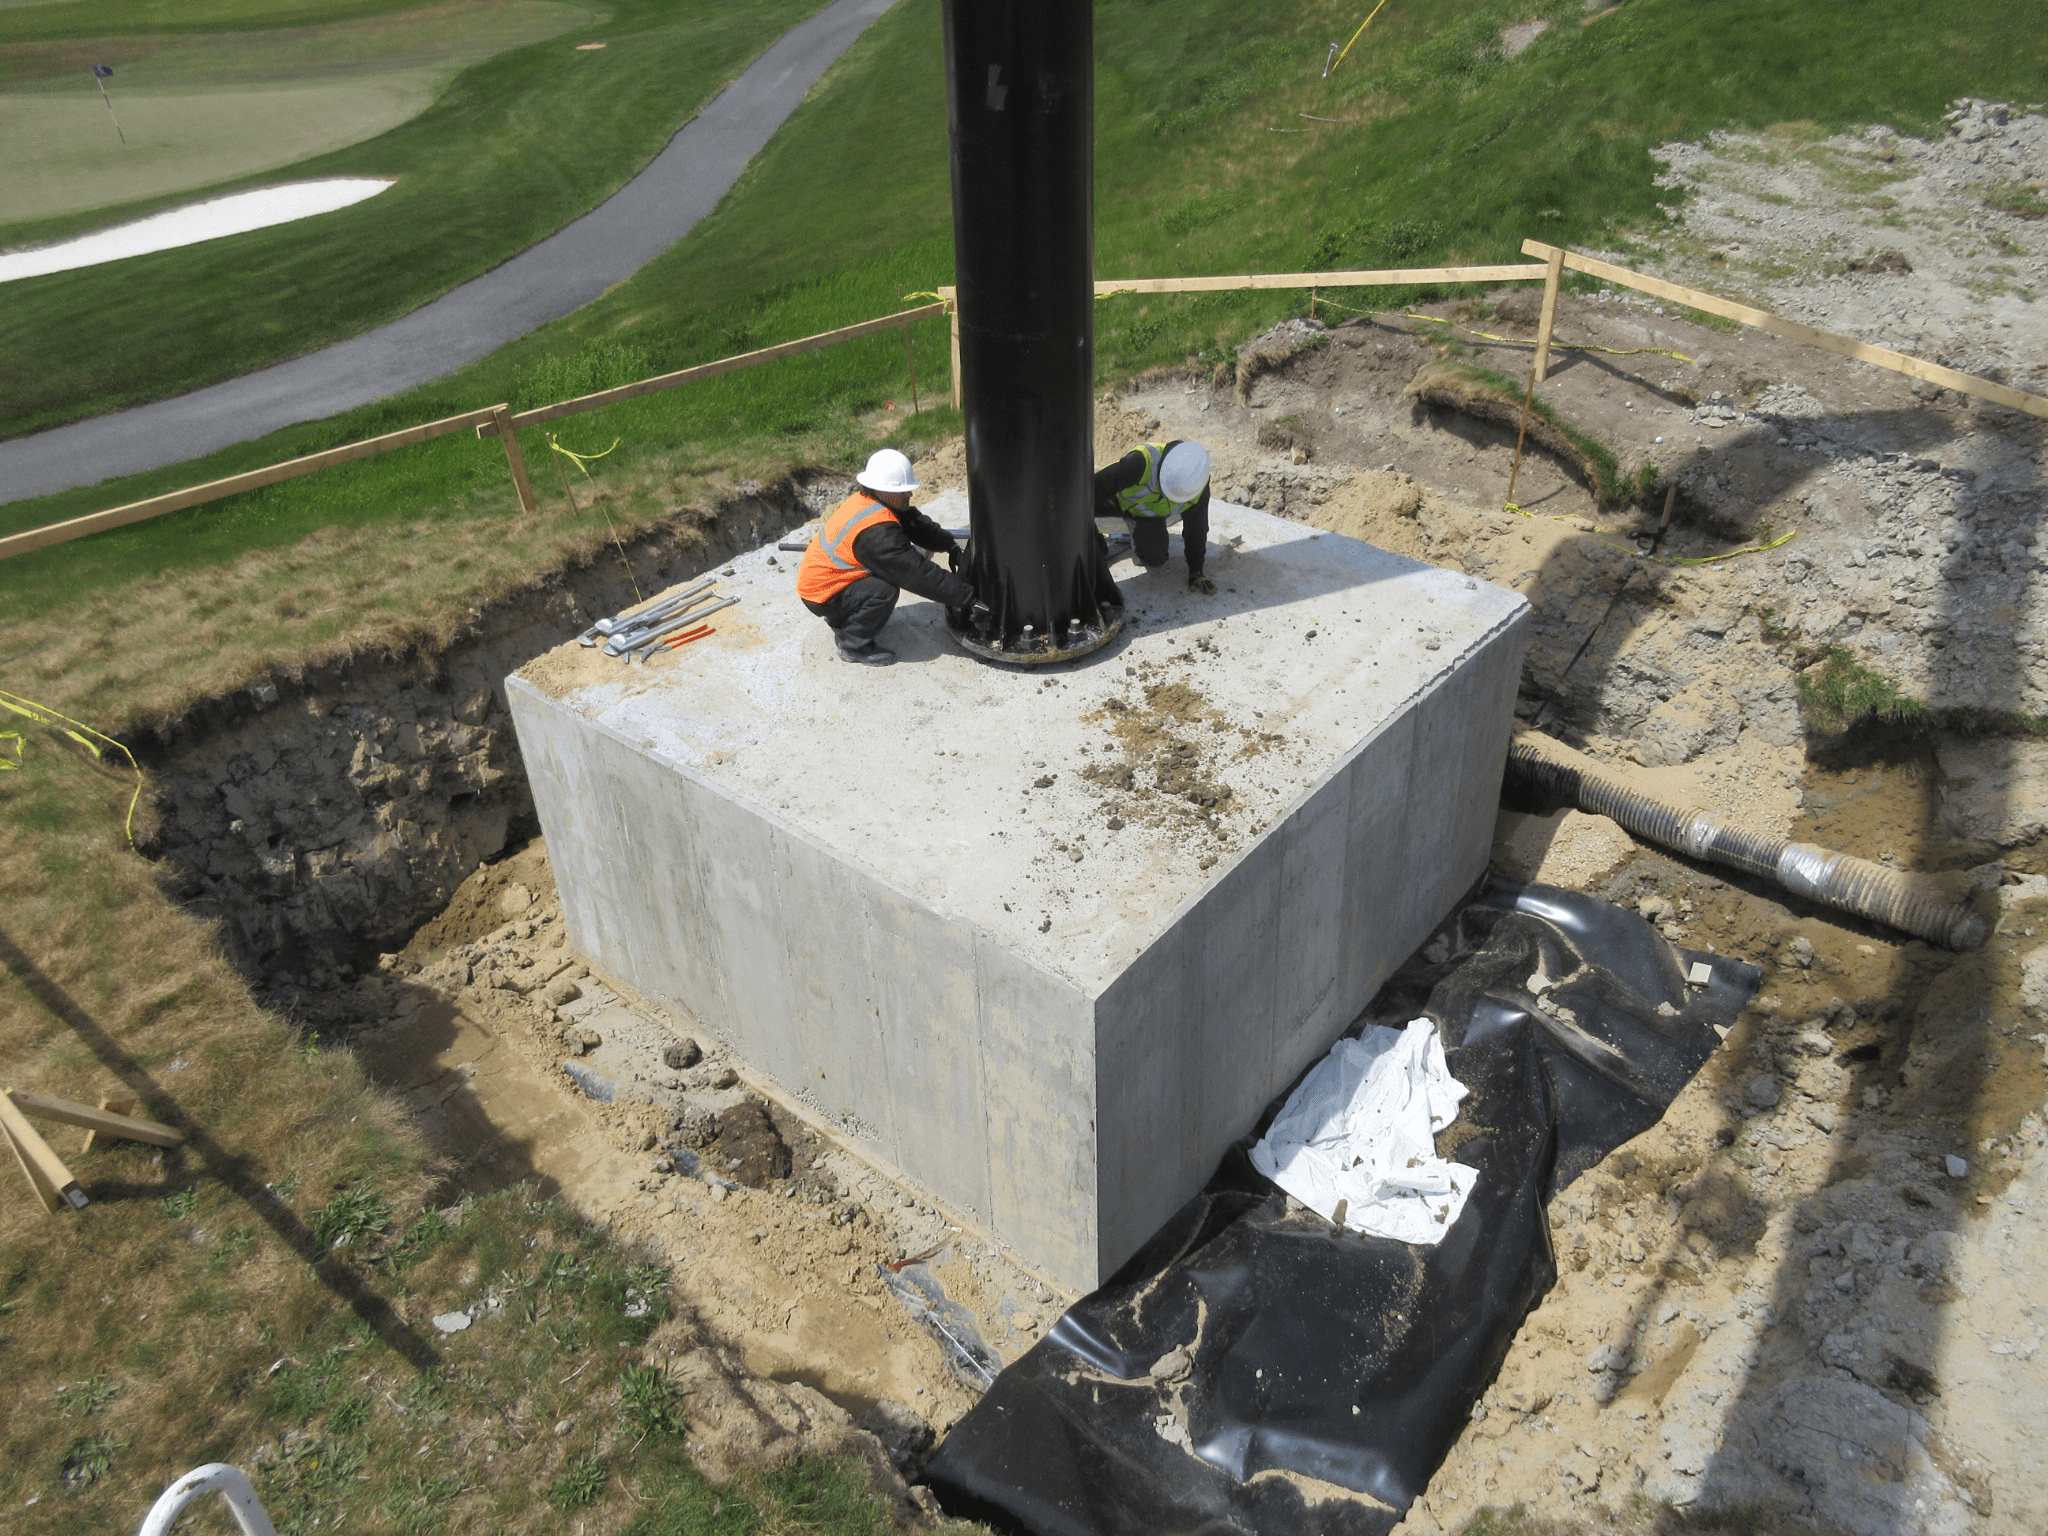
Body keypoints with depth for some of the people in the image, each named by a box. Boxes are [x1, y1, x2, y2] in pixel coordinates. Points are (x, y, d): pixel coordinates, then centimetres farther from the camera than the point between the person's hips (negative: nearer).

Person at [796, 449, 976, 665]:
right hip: (821, 595, -10)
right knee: (884, 590, -25)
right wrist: (966, 596, -26)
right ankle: (853, 646, -5)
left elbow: (916, 524, 9)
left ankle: (843, 622, 20)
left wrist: (949, 545, -2)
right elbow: (919, 574, -30)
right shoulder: (877, 533, -32)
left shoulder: (865, 500, -2)